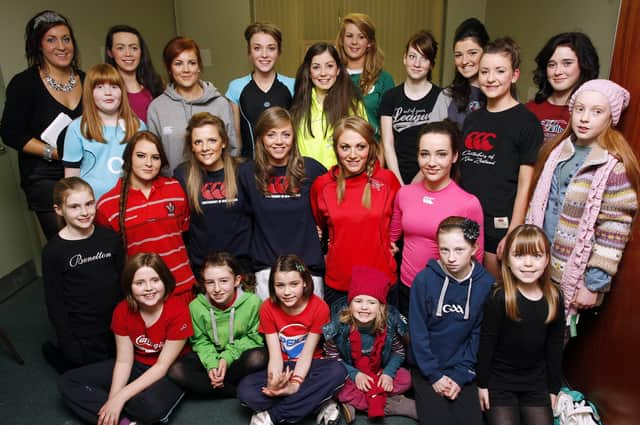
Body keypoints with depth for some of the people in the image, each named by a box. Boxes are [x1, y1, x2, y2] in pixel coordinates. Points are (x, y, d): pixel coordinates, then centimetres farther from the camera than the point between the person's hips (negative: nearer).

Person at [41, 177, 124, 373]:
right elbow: (54, 303, -9)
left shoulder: (110, 238, -4)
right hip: (83, 338, -3)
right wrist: (69, 346, -10)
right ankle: (53, 351, 32)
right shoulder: (53, 251, -13)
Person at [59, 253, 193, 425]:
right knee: (68, 382, -7)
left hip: (171, 370, -6)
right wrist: (113, 399, -22)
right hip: (137, 366, 6)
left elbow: (163, 365, -21)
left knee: (151, 404, -41)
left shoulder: (178, 312, -24)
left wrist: (120, 396, -25)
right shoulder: (122, 311, -10)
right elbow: (124, 361, -7)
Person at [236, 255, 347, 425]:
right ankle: (318, 404, -24)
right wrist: (274, 382, -37)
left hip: (309, 366, 0)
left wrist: (295, 384, -33)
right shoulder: (268, 308, -13)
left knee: (337, 371, -34)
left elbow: (307, 353, -16)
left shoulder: (319, 307, -17)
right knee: (245, 390, -26)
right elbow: (275, 355, -16)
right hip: (283, 367, 1)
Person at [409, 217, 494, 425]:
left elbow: (478, 335, -4)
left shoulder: (487, 284, -9)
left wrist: (460, 376, -8)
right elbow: (418, 332, -9)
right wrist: (434, 375, -9)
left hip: (463, 370, 2)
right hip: (427, 369, -1)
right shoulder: (424, 279, -14)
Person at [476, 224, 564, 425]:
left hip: (536, 381, 4)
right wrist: (482, 384, -6)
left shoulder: (554, 298, -6)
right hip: (499, 379, -3)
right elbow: (486, 343, -12)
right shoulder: (499, 298, -19)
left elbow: (555, 347, 4)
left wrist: (553, 388, 8)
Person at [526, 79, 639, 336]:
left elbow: (613, 234, -13)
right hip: (538, 265, 5)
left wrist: (595, 283, -13)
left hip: (572, 275, -5)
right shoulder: (557, 150, 5)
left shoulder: (615, 166, -13)